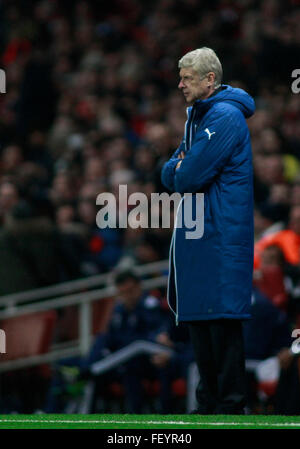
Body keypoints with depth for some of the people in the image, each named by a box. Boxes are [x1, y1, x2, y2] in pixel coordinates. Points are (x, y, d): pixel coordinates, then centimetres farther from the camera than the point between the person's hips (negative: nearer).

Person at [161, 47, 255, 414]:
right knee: (197, 317, 12)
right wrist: (180, 169, -4)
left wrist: (180, 172, 4)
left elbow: (188, 178, -18)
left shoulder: (225, 118, -14)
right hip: (195, 233, 10)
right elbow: (169, 175, 17)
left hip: (220, 236, -10)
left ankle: (229, 406, -6)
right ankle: (207, 401, 19)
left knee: (221, 317, -8)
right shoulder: (196, 116, 18)